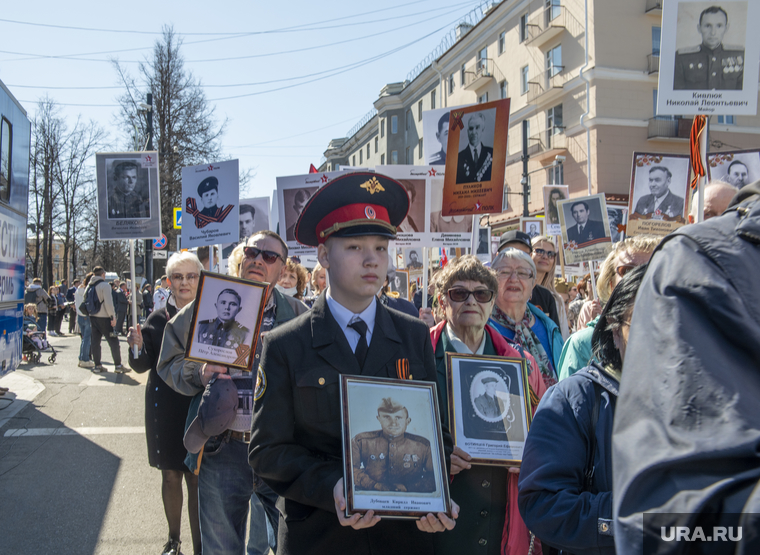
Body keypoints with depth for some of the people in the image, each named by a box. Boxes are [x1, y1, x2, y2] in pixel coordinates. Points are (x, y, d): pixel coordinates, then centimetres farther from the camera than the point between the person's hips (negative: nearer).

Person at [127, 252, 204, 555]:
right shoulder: (158, 320, 3)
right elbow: (142, 365, 1)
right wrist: (137, 348, -19)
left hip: (200, 408, -2)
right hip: (165, 409, 2)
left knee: (197, 477, 0)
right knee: (170, 475, 11)